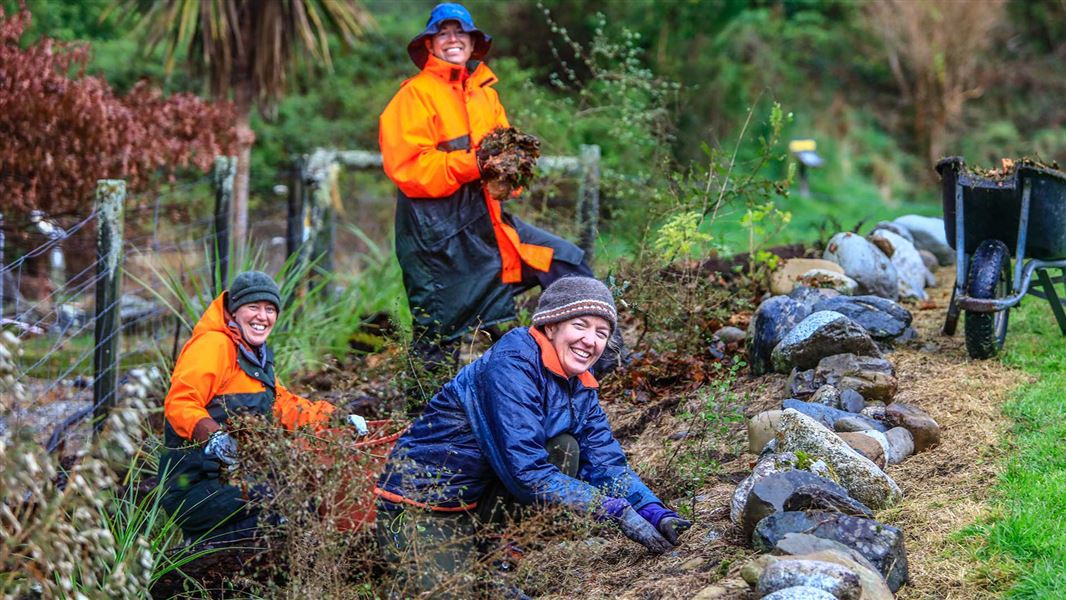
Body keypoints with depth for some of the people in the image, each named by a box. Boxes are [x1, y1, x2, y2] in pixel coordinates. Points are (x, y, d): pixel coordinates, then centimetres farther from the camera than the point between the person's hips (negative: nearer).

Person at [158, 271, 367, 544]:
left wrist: (339, 419, 18)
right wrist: (213, 436, -42)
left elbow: (282, 404, 28)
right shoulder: (212, 345, -12)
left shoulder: (257, 355, 20)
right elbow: (179, 403, -25)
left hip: (237, 478, 10)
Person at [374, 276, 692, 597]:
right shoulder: (510, 366, -25)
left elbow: (607, 463, 0)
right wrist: (616, 511, -31)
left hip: (481, 500, 8)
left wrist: (657, 513, -20)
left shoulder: (581, 386, 2)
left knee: (565, 449, -11)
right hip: (420, 503, -8)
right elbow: (526, 471, -31)